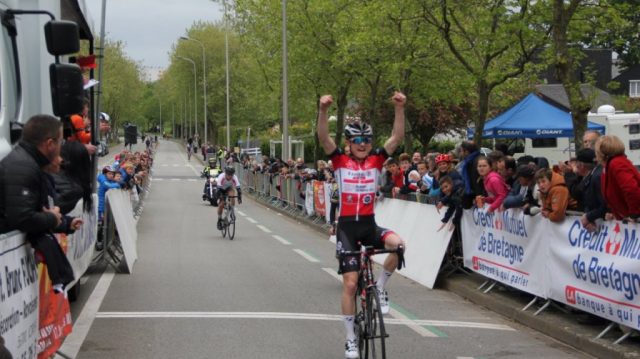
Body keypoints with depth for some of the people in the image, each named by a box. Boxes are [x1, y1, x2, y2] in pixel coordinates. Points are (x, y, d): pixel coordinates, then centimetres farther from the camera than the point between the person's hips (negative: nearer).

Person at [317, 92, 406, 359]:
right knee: (350, 283, -4)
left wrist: (399, 108, -23)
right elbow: (323, 138, -18)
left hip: (369, 223, 2)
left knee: (397, 244, -30)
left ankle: (379, 287, -2)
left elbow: (397, 138, -9)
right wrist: (324, 110, -35)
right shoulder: (340, 161, -2)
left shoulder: (376, 161, 2)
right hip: (347, 225, -2)